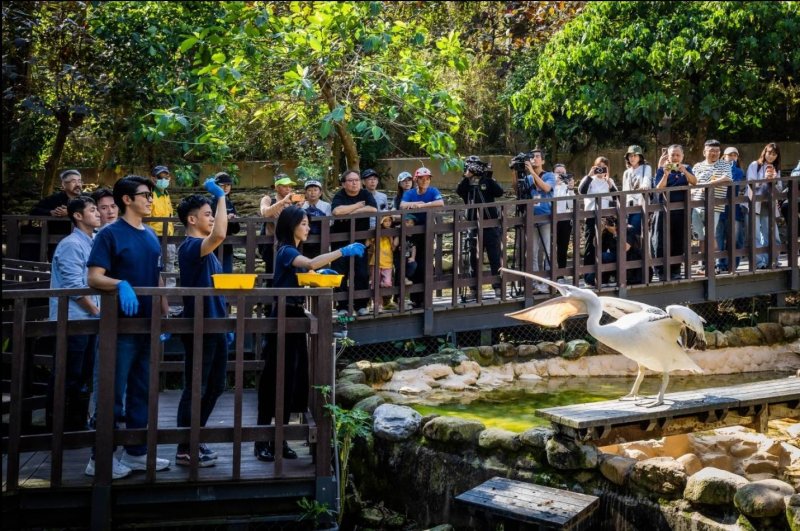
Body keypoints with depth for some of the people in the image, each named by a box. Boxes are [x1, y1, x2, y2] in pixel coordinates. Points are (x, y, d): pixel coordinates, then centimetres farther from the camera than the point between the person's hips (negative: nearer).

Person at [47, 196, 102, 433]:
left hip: (88, 320, 9)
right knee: (67, 378, -3)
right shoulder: (71, 244, -13)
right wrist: (97, 311, -9)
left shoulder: (91, 243, 14)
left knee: (84, 376, 14)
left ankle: (78, 422, 23)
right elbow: (74, 287, -18)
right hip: (72, 321, -9)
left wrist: (97, 311, 8)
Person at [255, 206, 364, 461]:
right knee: (275, 377, -7)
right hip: (284, 316, -9)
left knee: (292, 377, 9)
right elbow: (311, 263, -31)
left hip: (296, 315, 9)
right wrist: (344, 251, -33)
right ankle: (262, 440, -2)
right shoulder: (285, 251, -12)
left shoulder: (295, 251, 16)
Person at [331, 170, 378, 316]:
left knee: (362, 273, 0)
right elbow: (336, 211, -28)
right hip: (340, 240, -1)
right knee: (340, 274, -1)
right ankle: (342, 306, 7)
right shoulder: (339, 196, -6)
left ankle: (361, 305, 11)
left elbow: (373, 209, -18)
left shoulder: (366, 194, 1)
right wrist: (358, 205, -16)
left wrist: (350, 212, -17)